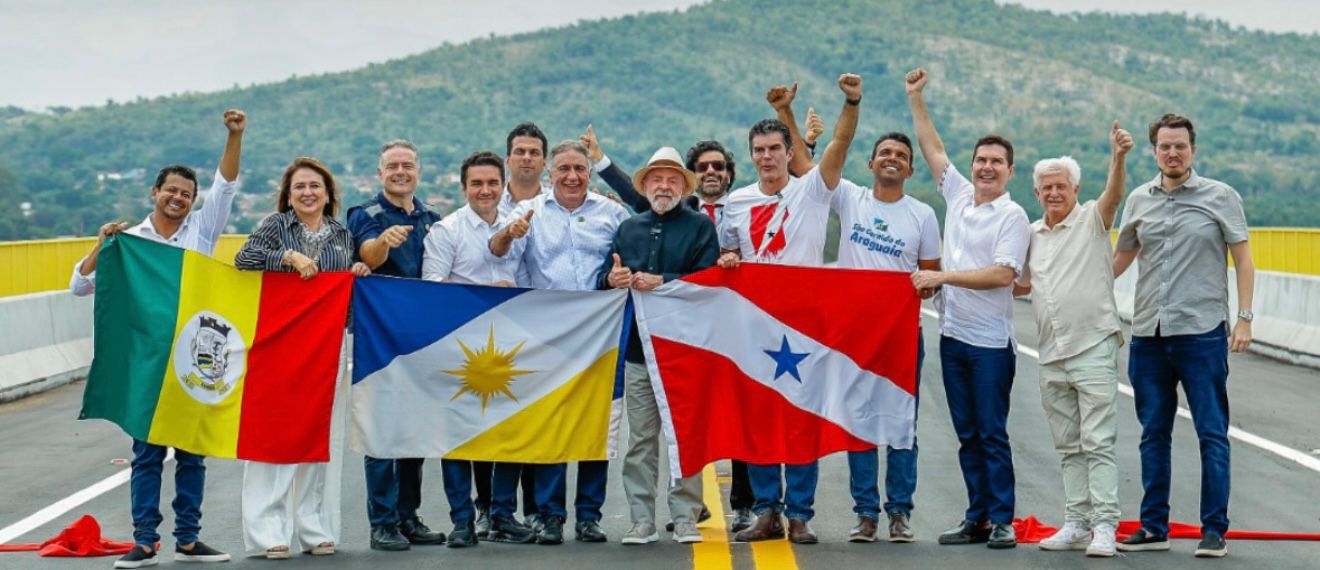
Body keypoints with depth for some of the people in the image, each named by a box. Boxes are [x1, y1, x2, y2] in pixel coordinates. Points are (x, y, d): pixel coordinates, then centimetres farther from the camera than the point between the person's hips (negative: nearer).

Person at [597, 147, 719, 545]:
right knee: (640, 439, 4)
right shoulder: (628, 229, 18)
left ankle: (686, 517, 6)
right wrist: (612, 279, -11)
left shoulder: (700, 226, 7)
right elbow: (603, 280, 11)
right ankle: (642, 520, 8)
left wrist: (662, 283, -19)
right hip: (637, 345, 3)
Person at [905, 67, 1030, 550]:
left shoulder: (1013, 217, -8)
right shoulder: (958, 195, 10)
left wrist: (943, 276, -17)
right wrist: (916, 99, 18)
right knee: (967, 435, 10)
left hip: (990, 342, -6)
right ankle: (976, 518, 15)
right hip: (952, 335, 6)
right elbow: (932, 148, 19)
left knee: (992, 434, -3)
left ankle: (1002, 521, 2)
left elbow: (1003, 274, -17)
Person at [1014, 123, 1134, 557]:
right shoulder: (1032, 234, 13)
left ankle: (1104, 527, -7)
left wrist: (1118, 157, -41)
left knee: (1098, 444, -7)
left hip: (1093, 349, -6)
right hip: (1052, 357, 6)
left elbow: (1114, 195, -23)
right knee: (1068, 448, 10)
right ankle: (1076, 525, 16)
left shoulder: (1092, 220, -2)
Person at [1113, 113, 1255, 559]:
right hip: (1148, 334, 4)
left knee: (1212, 434, 0)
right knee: (1153, 435, 10)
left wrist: (1244, 317, -6)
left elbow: (1243, 258, 1)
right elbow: (1120, 259, 18)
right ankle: (1153, 527, 18)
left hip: (1202, 333, -4)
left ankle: (1214, 530, 7)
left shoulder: (1220, 197, 0)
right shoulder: (1139, 200, 9)